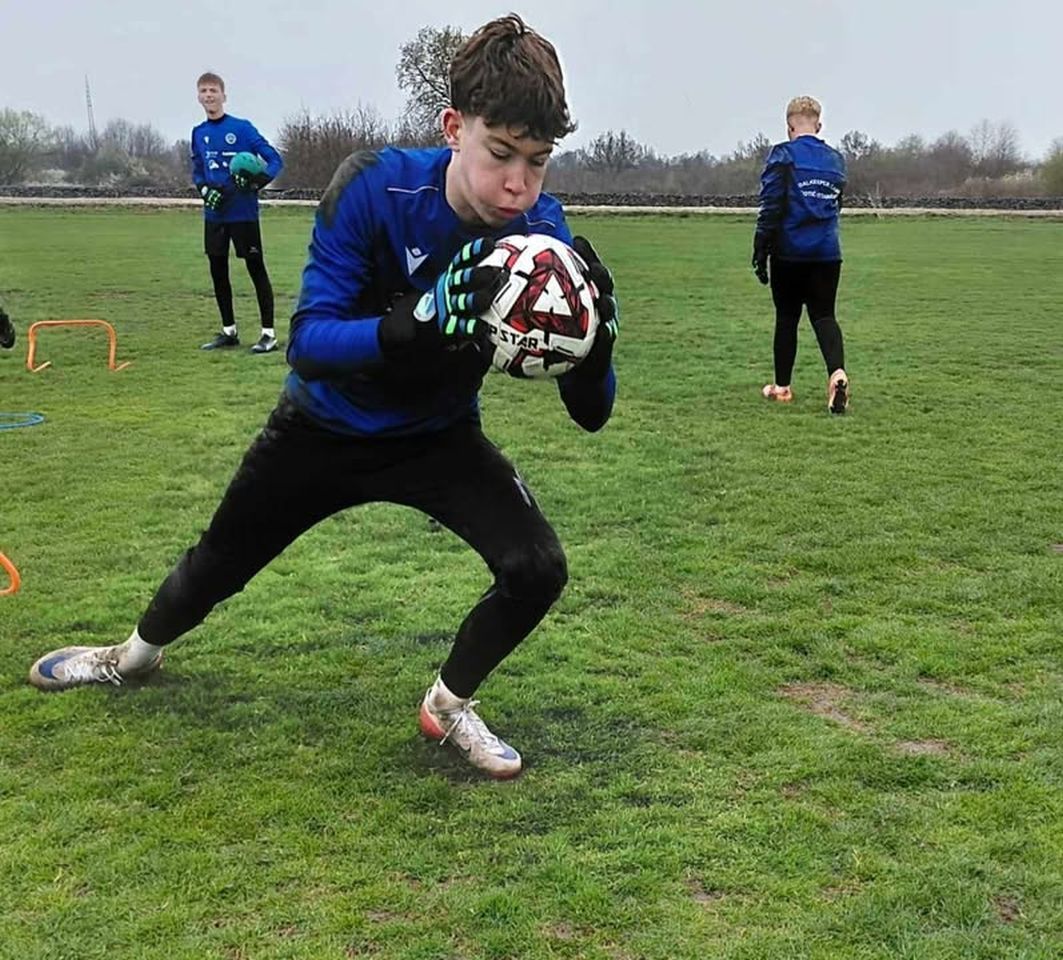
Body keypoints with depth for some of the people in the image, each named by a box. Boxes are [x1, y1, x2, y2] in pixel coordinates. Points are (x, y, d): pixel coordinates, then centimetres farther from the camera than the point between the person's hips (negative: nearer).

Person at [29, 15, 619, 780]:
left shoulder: (541, 232, -25)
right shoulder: (375, 187, -31)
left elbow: (590, 415, -24)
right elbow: (308, 339, -35)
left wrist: (595, 337, -46)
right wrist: (421, 324, -52)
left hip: (437, 436, 1)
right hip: (325, 426, -1)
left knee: (538, 569, -19)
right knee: (220, 562, 18)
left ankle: (449, 707, 11)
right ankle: (136, 654, 53)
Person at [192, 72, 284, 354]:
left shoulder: (242, 128, -7)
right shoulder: (198, 133, 9)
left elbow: (275, 159, -8)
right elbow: (197, 171, 18)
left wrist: (258, 180, -26)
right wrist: (204, 189, -4)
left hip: (243, 212, -6)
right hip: (214, 214, 6)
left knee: (256, 269, -2)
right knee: (217, 271, 10)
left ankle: (269, 333, 2)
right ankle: (228, 331, 23)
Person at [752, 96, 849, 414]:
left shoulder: (783, 155, -5)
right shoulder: (836, 159, 12)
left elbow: (770, 207, -11)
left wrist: (760, 250, -8)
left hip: (790, 253, -3)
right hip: (827, 253, 3)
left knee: (786, 318, 8)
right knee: (824, 315, 4)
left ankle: (782, 386, 17)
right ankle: (837, 373, -21)